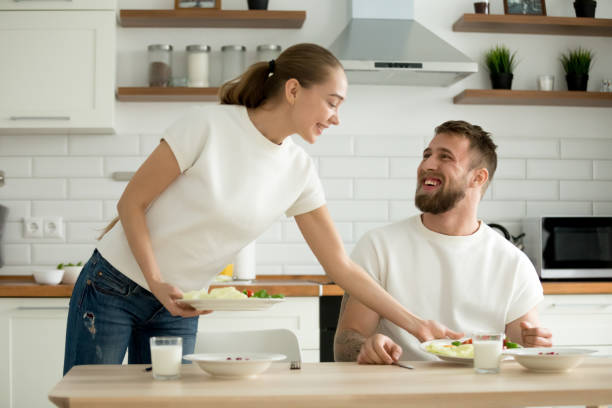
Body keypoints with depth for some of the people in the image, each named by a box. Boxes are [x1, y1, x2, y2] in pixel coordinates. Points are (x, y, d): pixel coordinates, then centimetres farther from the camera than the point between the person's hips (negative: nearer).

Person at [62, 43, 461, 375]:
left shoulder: (299, 171, -4)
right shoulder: (210, 125, -19)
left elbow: (341, 266, 0)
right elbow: (131, 203, -12)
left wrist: (414, 323, -3)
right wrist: (157, 283, -21)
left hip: (177, 308, 5)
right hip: (114, 286, -4)